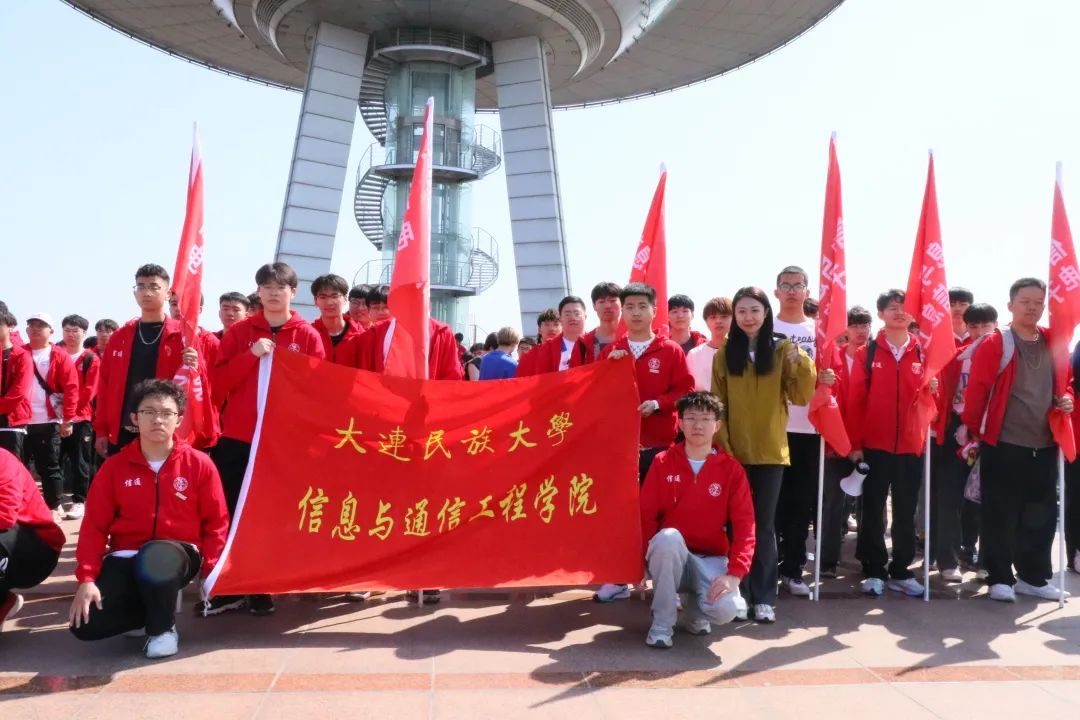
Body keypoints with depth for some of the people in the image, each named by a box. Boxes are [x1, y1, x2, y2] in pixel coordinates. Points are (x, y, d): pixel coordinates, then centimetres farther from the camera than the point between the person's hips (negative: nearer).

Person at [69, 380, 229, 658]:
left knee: (154, 559, -40)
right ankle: (159, 605, 10)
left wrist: (210, 571, -11)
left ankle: (163, 626, -8)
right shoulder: (115, 466, 1)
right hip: (126, 558, 3)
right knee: (85, 625, -19)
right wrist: (86, 579, -11)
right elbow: (94, 526, 0)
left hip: (179, 553, -2)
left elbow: (216, 523, 1)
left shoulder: (199, 464, -3)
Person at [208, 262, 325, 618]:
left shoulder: (308, 336, 2)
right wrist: (251, 355, -14)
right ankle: (227, 588, 14)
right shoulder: (239, 332, 6)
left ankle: (261, 588, 17)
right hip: (236, 438, 1)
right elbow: (218, 383, -1)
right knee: (230, 513, 3)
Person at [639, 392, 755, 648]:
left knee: (726, 609, -29)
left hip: (711, 559, 0)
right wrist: (650, 556, -18)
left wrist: (734, 574, -21)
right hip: (670, 557, 0)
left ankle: (696, 608, 12)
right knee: (669, 536, -36)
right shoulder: (662, 463, -1)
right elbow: (646, 515, -3)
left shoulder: (731, 469, -3)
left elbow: (744, 525, -9)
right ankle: (662, 622, -15)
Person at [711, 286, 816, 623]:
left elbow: (801, 397, -4)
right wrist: (722, 446, -6)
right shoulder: (724, 354, 4)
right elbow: (717, 404, 2)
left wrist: (801, 363, -19)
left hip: (770, 451, 0)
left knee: (764, 524, 4)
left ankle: (764, 597, 10)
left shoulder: (782, 349, 3)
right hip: (733, 452, 1)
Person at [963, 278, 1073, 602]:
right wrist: (972, 429, -4)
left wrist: (1067, 398, 1)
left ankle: (1033, 576, 24)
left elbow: (1065, 381, 22)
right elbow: (976, 389, -7)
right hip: (1003, 446, -5)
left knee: (1042, 515, 11)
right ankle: (1000, 578, 10)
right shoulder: (994, 344, -7)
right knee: (1000, 515, 0)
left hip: (1045, 445, 6)